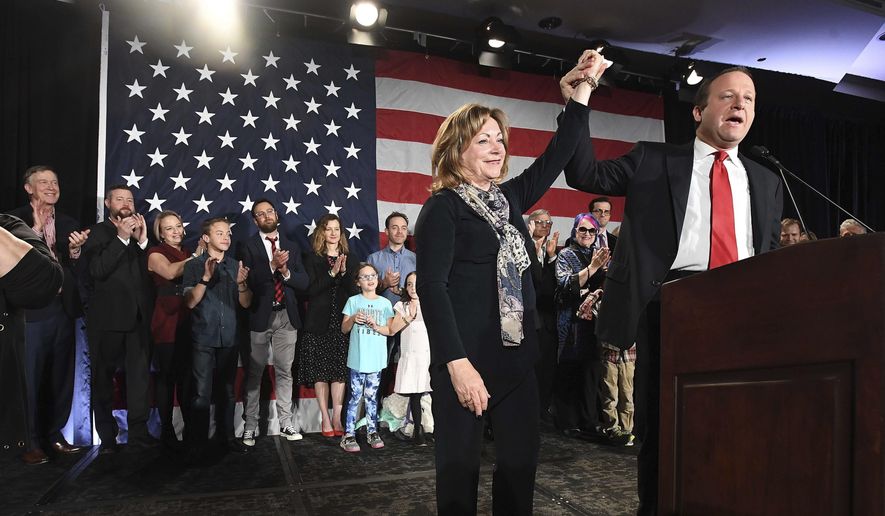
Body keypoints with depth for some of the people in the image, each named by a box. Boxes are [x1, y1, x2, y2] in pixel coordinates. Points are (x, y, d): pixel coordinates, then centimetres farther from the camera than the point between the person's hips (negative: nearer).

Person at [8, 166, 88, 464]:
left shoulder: (69, 225, 11)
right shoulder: (14, 220, -2)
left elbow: (79, 274, 7)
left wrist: (75, 251, -12)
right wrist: (35, 228, -20)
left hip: (62, 309, 5)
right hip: (30, 310, -5)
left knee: (61, 377, 11)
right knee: (30, 378, 1)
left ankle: (54, 434, 24)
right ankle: (30, 441, 13)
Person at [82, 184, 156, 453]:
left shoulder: (140, 231, 10)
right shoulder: (97, 232, 0)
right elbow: (97, 270, -14)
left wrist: (143, 240, -12)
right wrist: (122, 237, -17)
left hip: (138, 316, 3)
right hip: (108, 317, -3)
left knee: (140, 375, 4)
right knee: (104, 377, 6)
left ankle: (138, 430, 11)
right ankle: (107, 436, 15)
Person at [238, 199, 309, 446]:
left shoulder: (291, 246, 12)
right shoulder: (248, 246, 1)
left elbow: (303, 282, 6)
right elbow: (248, 280, -12)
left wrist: (286, 271, -11)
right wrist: (272, 265, -21)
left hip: (286, 316, 3)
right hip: (260, 315, -3)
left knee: (284, 371, 8)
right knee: (255, 373, 3)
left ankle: (286, 423, 16)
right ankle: (250, 426, 12)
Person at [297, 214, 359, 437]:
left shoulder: (350, 259, 11)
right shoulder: (312, 257, 4)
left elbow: (354, 291, 3)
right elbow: (310, 289, -7)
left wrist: (344, 272, -13)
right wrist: (332, 273, -16)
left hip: (342, 322, 2)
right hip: (318, 323, -2)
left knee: (340, 371, 0)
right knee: (320, 371, 1)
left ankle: (337, 418, 6)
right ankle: (325, 418, 9)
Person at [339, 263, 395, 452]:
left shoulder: (385, 303, 7)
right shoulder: (353, 301, 3)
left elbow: (391, 330, 6)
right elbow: (344, 329, 5)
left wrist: (376, 326, -11)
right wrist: (353, 319, -14)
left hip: (376, 359, 2)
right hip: (357, 358, -2)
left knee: (371, 397, 10)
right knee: (355, 397, 0)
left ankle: (372, 432, 19)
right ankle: (349, 435, 5)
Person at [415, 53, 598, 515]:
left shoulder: (509, 197, 13)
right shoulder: (442, 207, -7)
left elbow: (557, 154, 15)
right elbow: (431, 287, -15)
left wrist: (584, 87, 7)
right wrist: (458, 363, -21)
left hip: (517, 357, 7)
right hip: (466, 360, -6)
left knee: (521, 462, 11)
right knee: (460, 469, 4)